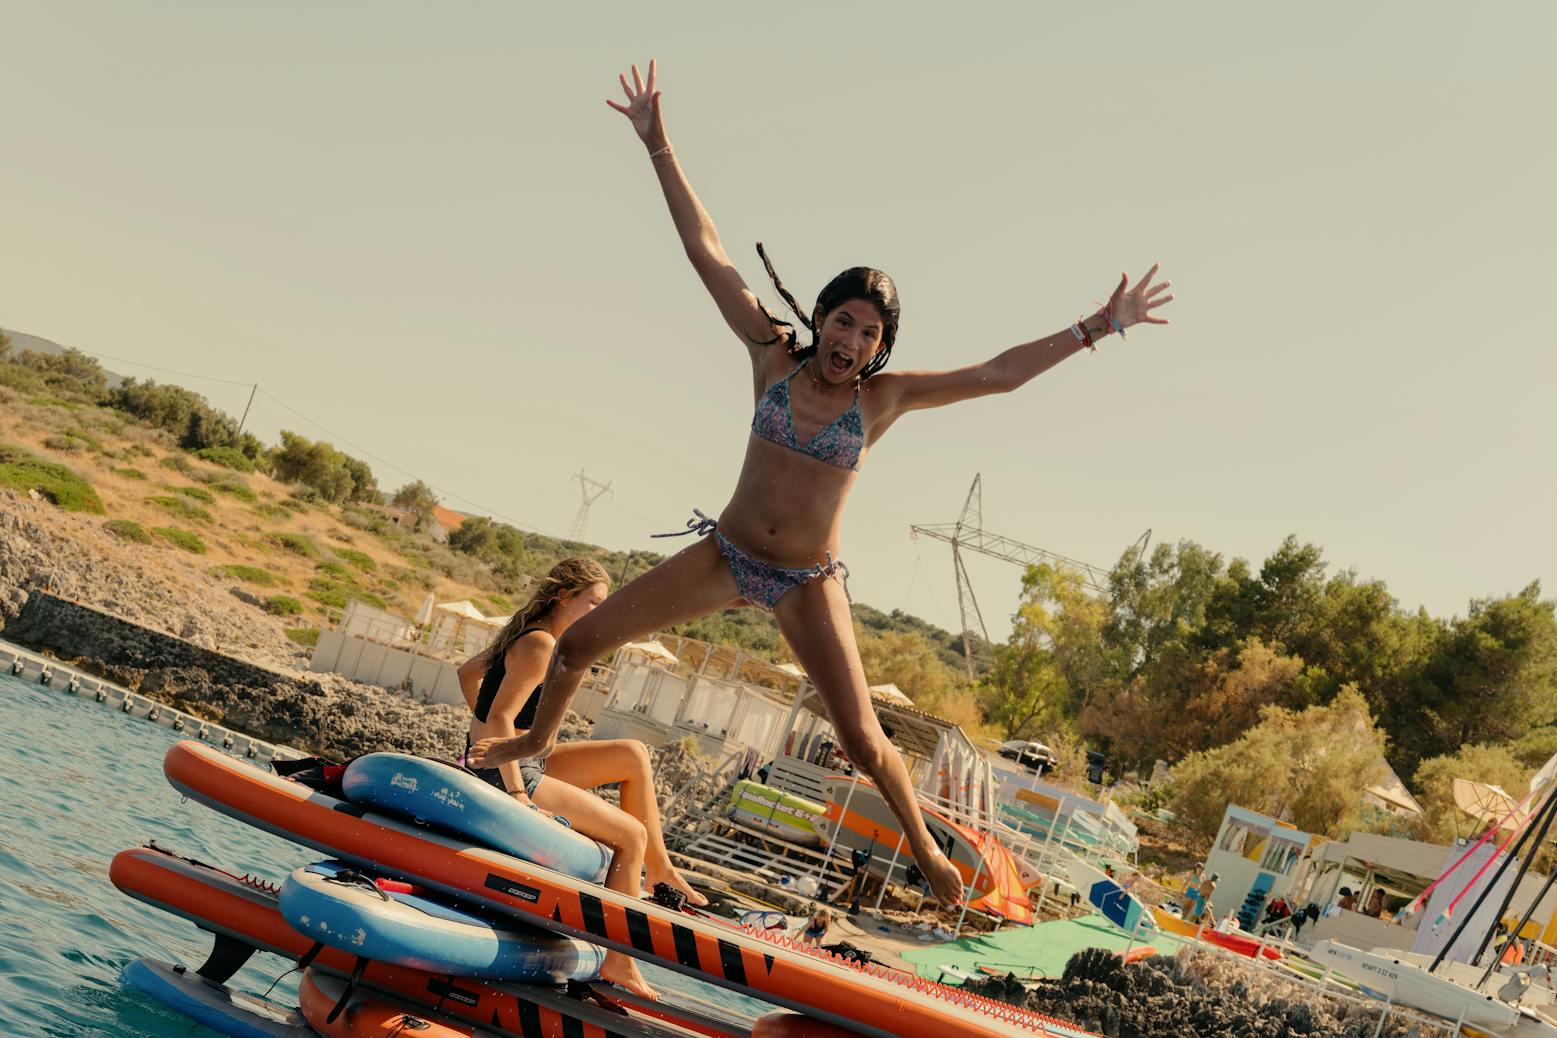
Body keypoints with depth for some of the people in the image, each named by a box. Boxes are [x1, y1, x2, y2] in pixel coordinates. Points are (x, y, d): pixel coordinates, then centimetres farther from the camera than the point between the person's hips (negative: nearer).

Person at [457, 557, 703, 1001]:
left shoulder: (526, 633, 11)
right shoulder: (540, 644, -19)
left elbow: (467, 672, 25)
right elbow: (500, 720, -26)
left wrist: (486, 732, 24)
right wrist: (517, 795, -24)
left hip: (517, 764, 10)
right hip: (506, 774, -10)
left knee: (632, 754, 15)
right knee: (632, 834, -4)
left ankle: (657, 866, 17)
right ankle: (618, 960, -1)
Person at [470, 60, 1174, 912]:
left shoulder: (883, 397, -8)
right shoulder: (773, 357, -6)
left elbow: (996, 374, -9)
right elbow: (706, 252, -6)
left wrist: (1094, 329, -14)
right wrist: (658, 146, -7)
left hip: (807, 584, -2)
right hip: (724, 555, 2)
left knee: (863, 743, -7)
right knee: (580, 642, 2)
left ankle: (922, 842, 20)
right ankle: (537, 741, 32)